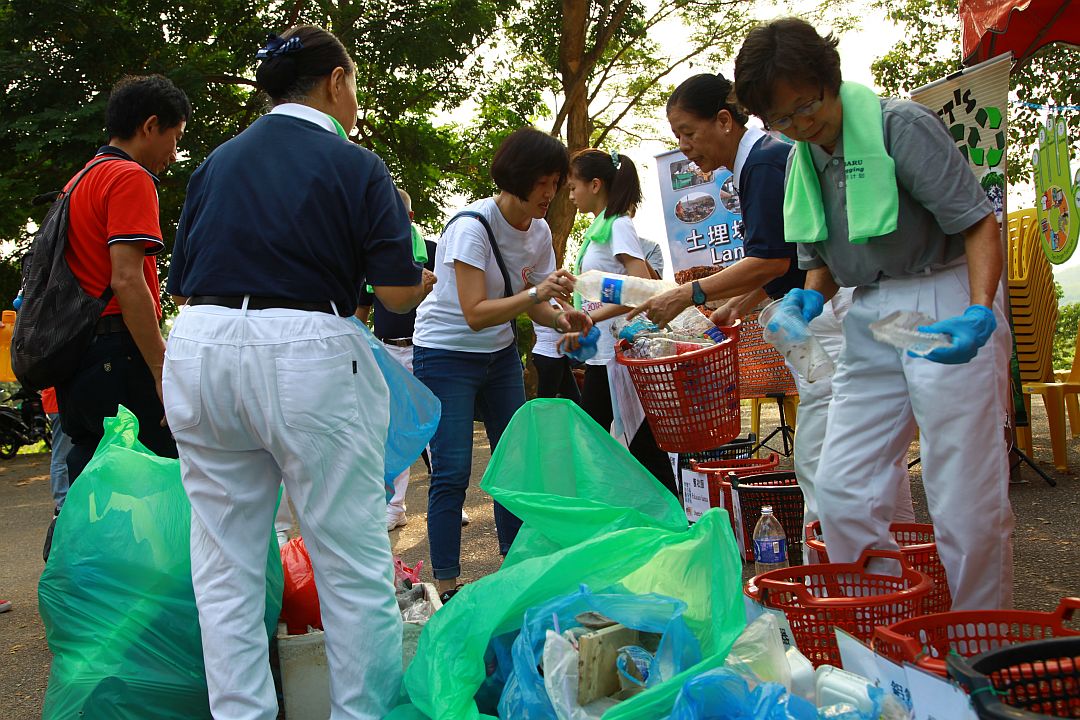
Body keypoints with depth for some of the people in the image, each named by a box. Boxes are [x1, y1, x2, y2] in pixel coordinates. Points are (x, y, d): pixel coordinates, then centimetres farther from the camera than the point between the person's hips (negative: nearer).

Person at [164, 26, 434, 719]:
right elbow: (399, 294, -4)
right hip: (306, 355, -5)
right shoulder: (354, 165, 0)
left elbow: (181, 284, 15)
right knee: (354, 564, 6)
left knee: (225, 569, 11)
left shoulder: (217, 162, 14)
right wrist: (423, 280, 18)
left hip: (199, 349, 5)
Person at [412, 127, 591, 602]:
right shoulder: (472, 227, -23)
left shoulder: (539, 231, -1)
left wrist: (562, 319, -14)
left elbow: (534, 306, 6)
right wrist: (534, 295, -39)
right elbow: (475, 313, -28)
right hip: (446, 355, -7)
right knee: (452, 474, -9)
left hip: (500, 354, 7)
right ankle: (446, 586, 0)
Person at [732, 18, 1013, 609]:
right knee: (842, 488, 3)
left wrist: (980, 313, -27)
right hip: (869, 322, 7)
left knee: (965, 500, -4)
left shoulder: (900, 126, -11)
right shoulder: (801, 161, 10)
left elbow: (978, 222, -12)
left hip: (947, 311, -7)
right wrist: (810, 301, -3)